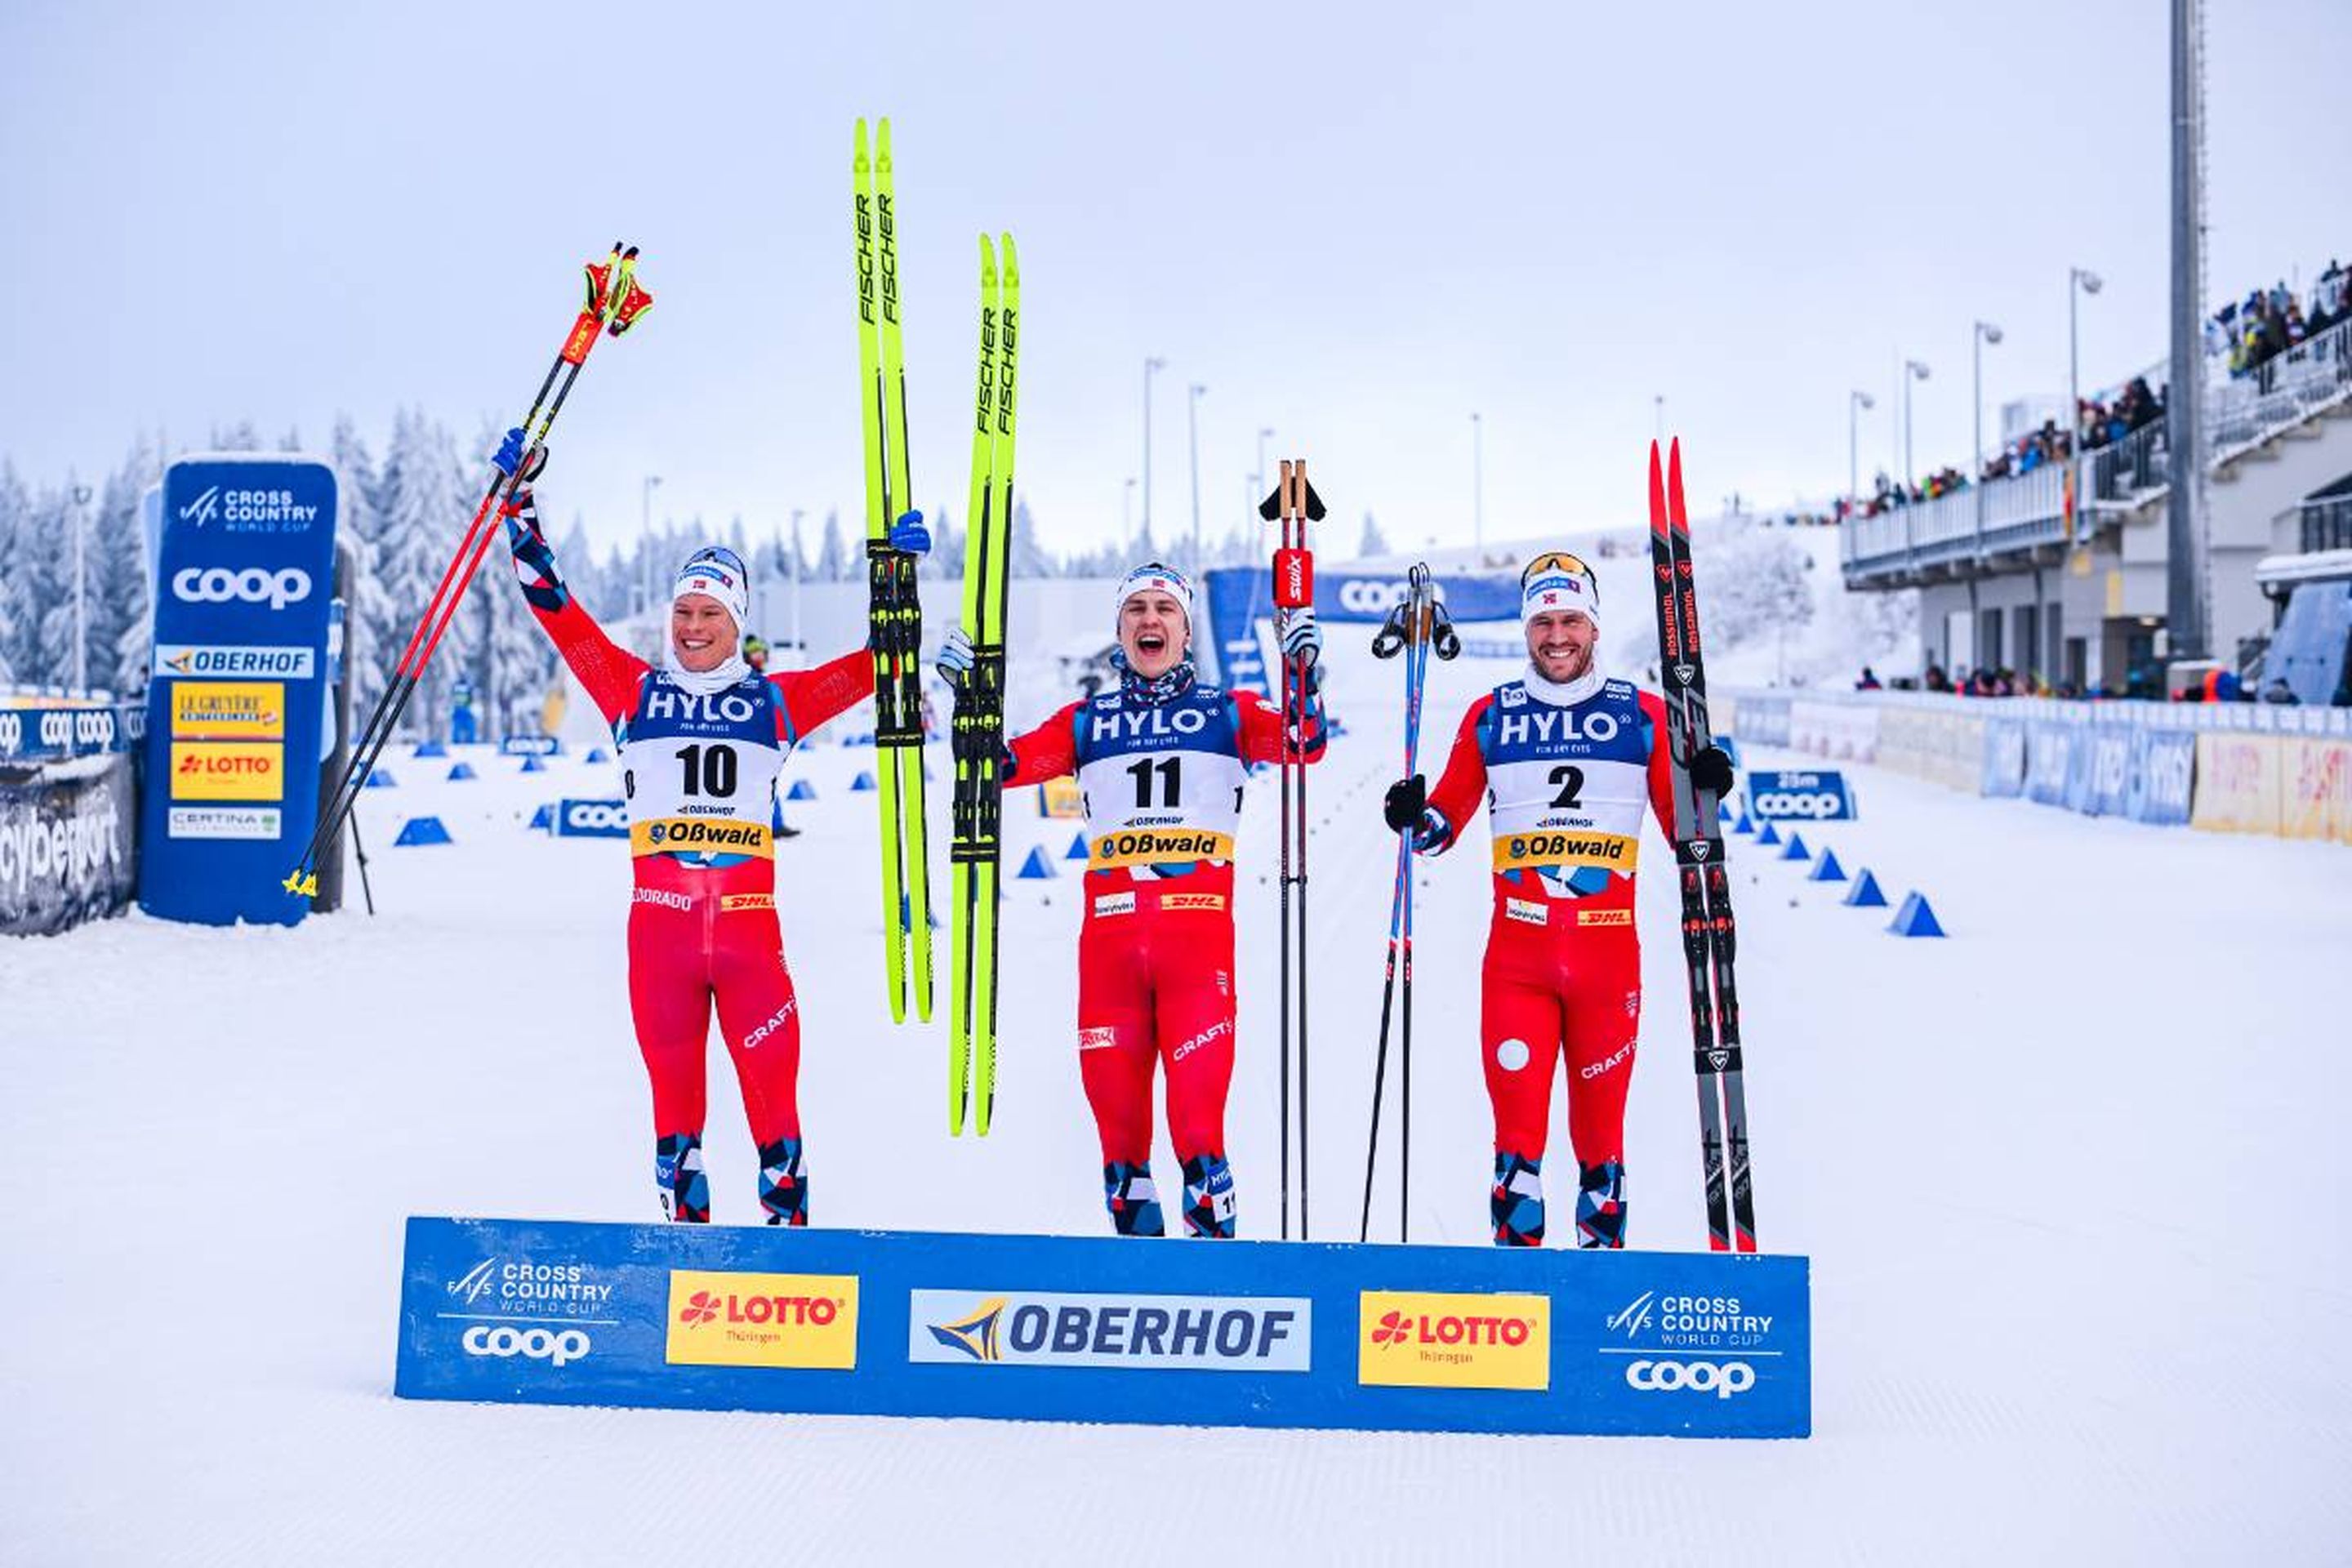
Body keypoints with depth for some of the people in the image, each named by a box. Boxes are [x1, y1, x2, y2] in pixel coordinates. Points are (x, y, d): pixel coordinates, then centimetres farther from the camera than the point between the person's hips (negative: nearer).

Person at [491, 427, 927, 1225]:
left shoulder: (773, 702, 8)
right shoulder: (635, 691, 9)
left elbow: (869, 666, 9)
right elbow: (559, 611, 7)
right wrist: (521, 508, 4)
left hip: (748, 919, -1)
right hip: (659, 919, 1)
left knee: (772, 1083, -2)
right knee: (672, 1085, 6)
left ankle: (789, 1215, 6)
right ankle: (685, 1219, 15)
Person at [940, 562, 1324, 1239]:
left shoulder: (1228, 712, 13)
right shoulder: (1086, 721, 17)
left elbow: (1305, 743, -1)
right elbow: (1003, 764, 10)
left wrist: (1305, 674, -14)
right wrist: (970, 695, 1)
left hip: (1198, 929, -2)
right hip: (1109, 933, 2)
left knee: (1197, 1107, -10)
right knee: (1112, 1097, 3)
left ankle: (1212, 1227, 2)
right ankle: (1134, 1223, 17)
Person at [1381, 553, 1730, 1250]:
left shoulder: (1643, 715, 7)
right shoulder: (1491, 716, 8)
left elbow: (1682, 829, 10)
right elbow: (1446, 821, 13)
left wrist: (1705, 790, -10)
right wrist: (1416, 817, -8)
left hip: (1609, 952, 0)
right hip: (1516, 952, 0)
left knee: (1601, 1113, 5)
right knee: (1517, 1112, -4)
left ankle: (1604, 1242, 15)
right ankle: (1515, 1245, 4)